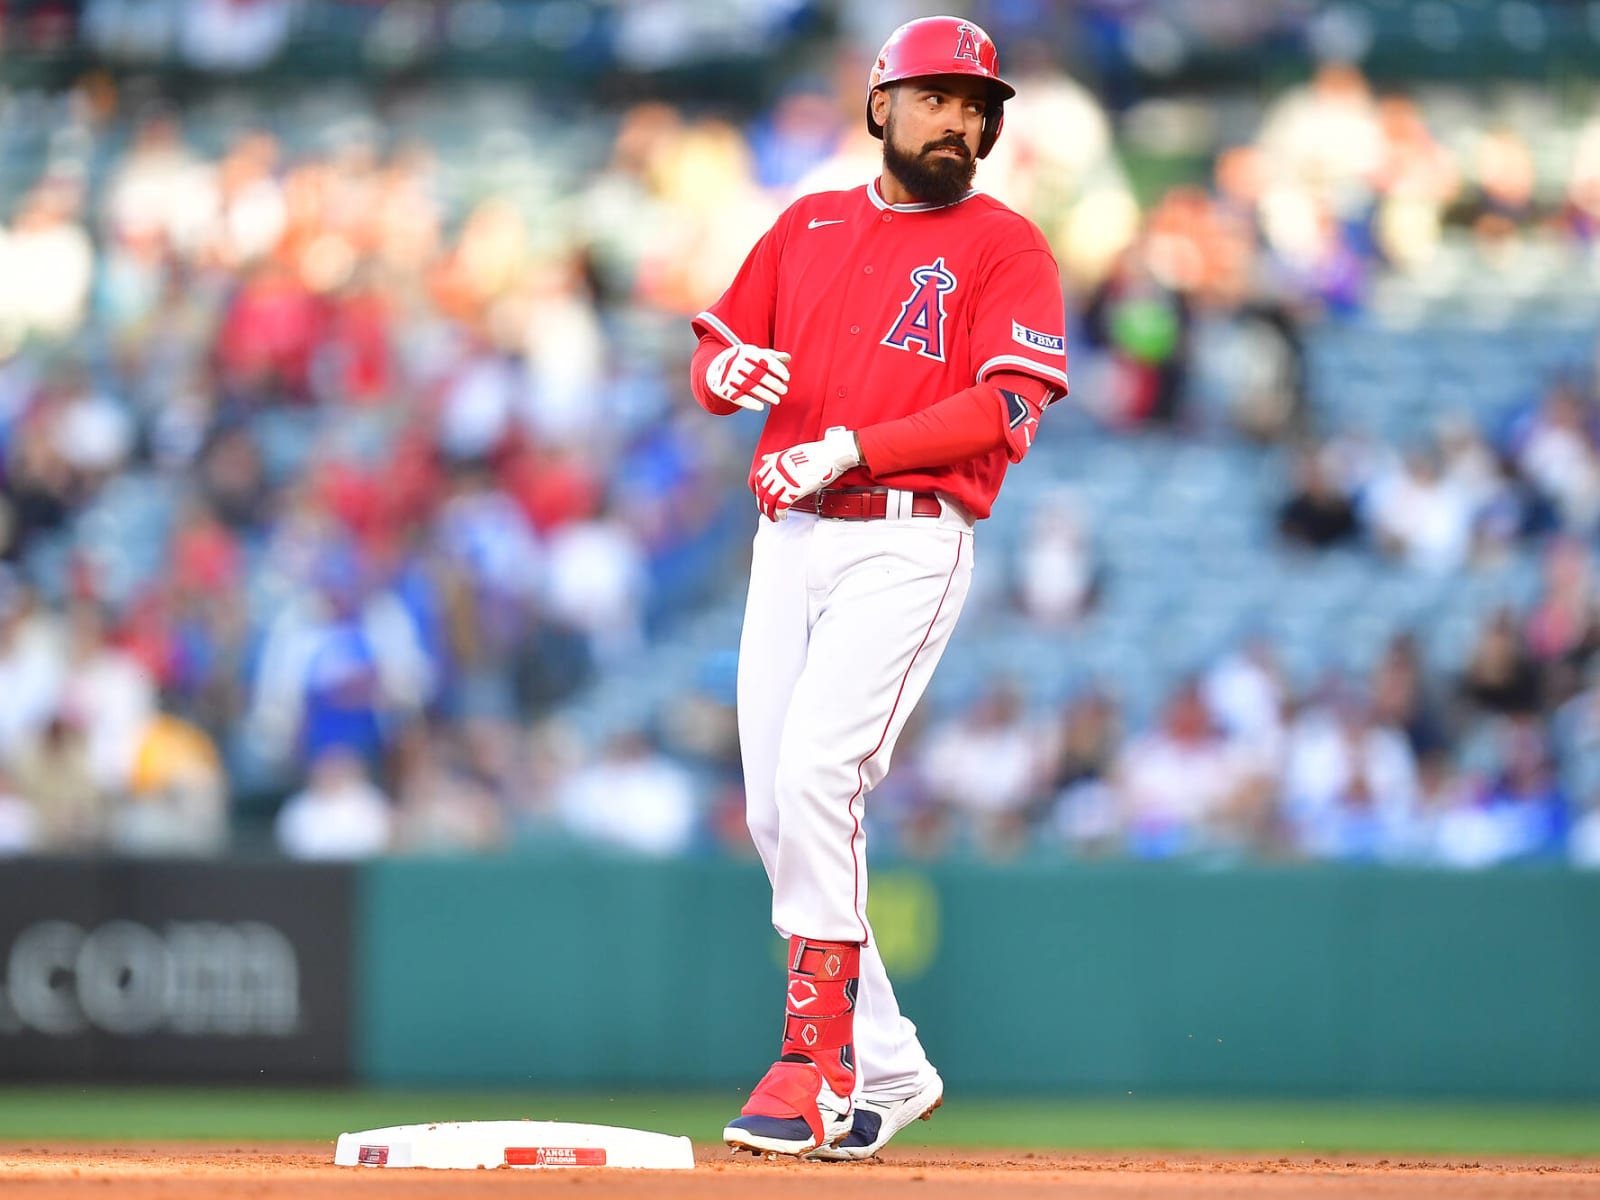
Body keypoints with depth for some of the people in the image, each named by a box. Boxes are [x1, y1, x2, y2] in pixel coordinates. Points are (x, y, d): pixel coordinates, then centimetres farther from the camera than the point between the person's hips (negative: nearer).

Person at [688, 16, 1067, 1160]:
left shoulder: (1007, 247, 2)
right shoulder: (807, 227, 18)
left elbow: (1008, 411, -11)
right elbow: (714, 355, 17)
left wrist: (848, 448, -18)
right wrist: (730, 368, -8)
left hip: (907, 541, -6)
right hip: (789, 538, 6)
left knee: (815, 774, -21)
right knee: (776, 811, 5)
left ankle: (819, 1060, -15)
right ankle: (887, 1069, 16)